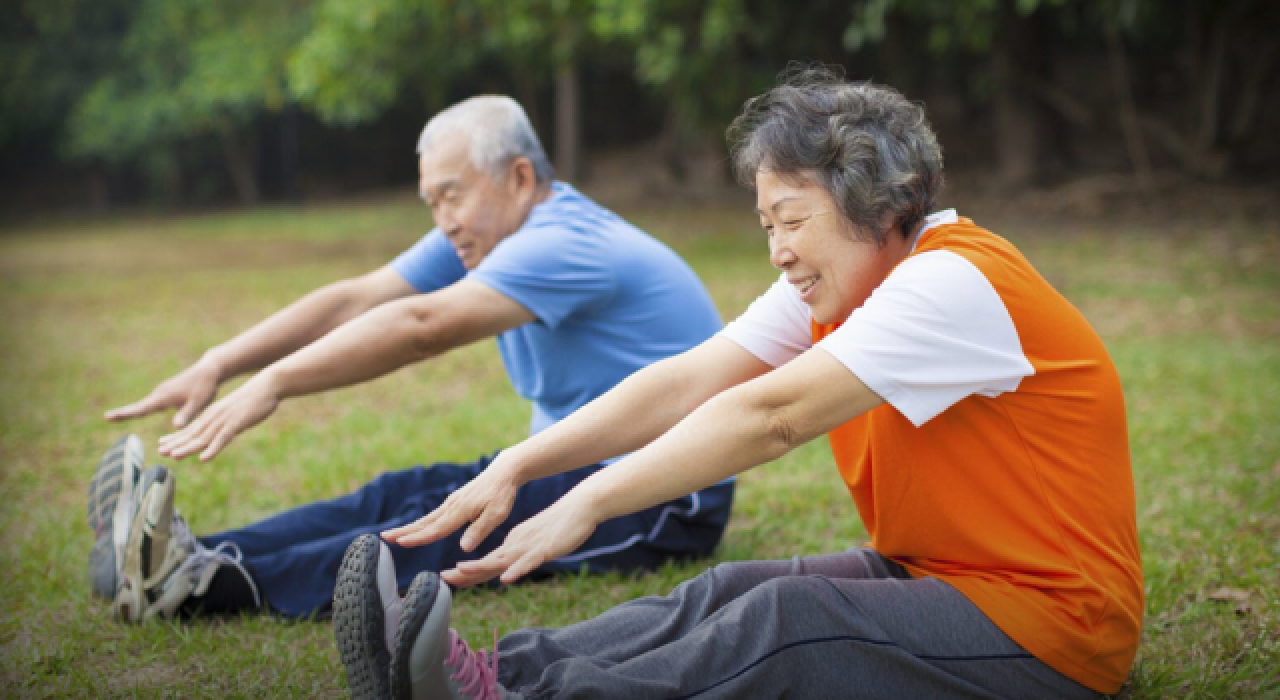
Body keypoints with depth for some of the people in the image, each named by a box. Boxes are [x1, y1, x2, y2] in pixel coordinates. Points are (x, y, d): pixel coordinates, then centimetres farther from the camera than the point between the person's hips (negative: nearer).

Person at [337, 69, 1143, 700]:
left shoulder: (954, 283, -21)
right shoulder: (834, 284, 6)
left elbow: (769, 417, -28)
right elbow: (687, 384, -3)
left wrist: (587, 504, -29)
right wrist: (516, 466, -13)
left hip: (1050, 618, -8)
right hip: (923, 573, 8)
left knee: (788, 621, -27)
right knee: (726, 594, -14)